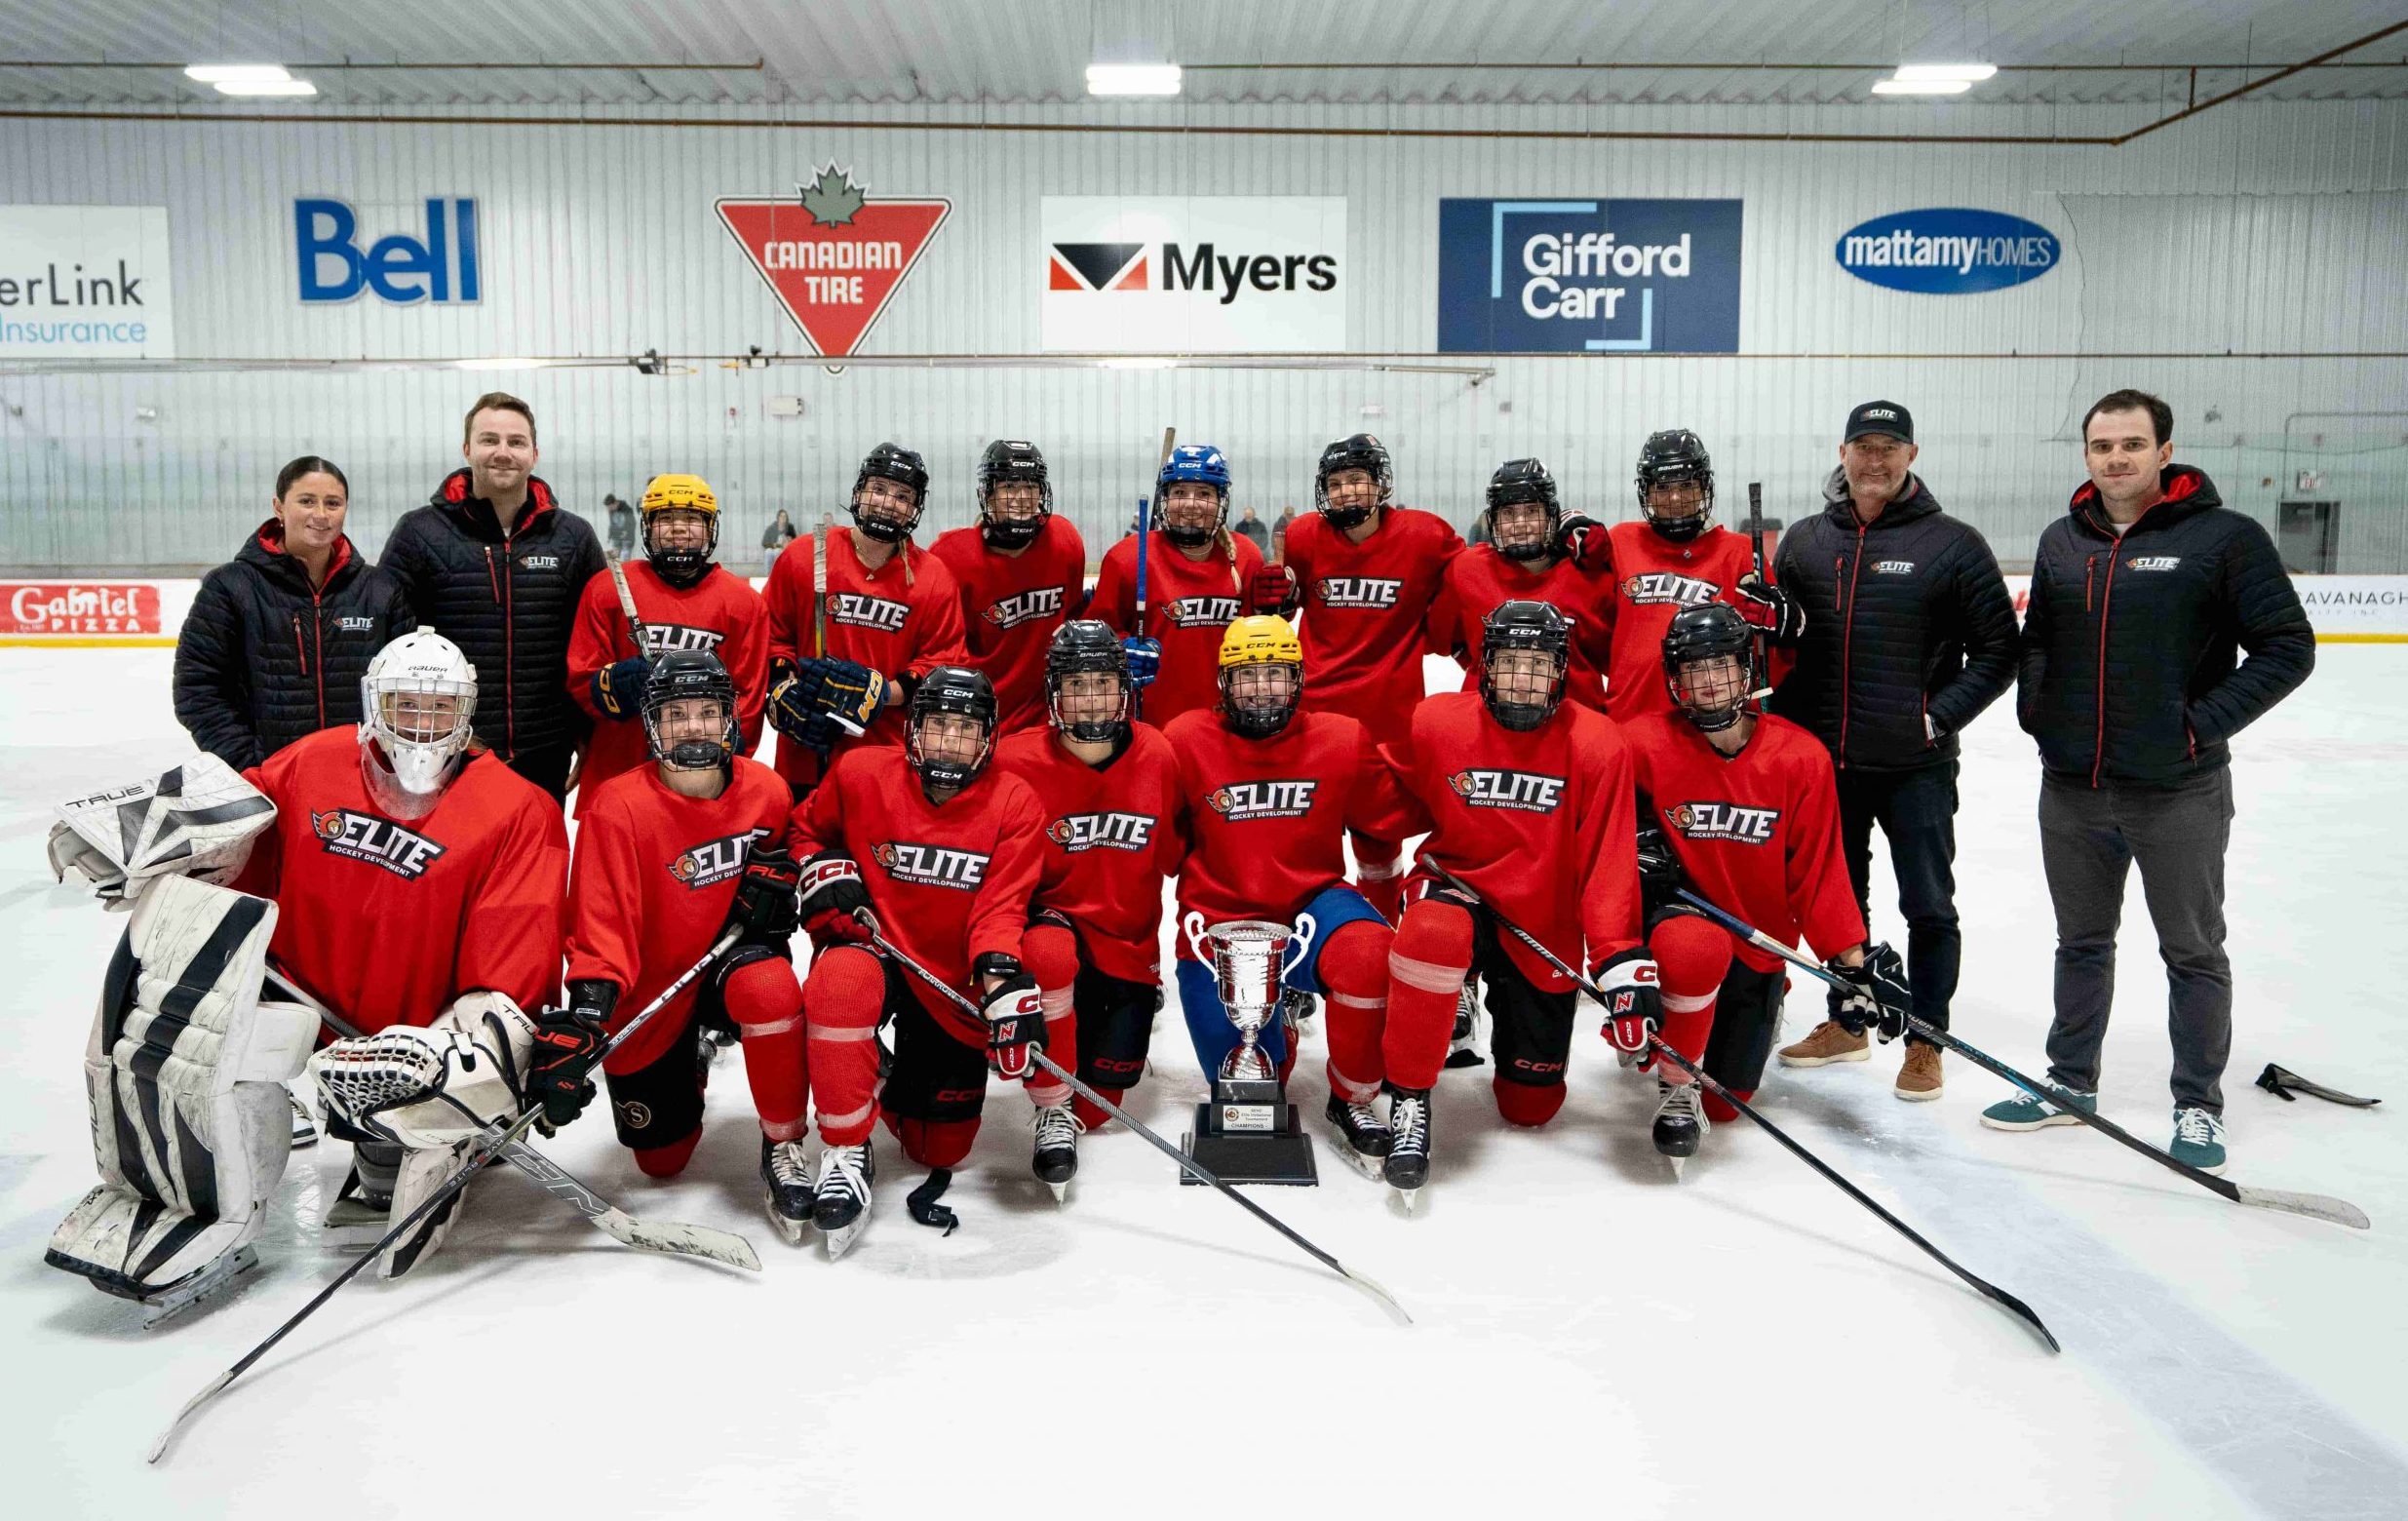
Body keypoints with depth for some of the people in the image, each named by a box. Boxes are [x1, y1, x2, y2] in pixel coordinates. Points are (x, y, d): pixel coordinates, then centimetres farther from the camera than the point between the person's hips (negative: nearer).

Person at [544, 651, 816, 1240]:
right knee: (662, 1159, 7)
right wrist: (587, 1011, -36)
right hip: (648, 993, -1)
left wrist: (775, 879, -10)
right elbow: (600, 924, -22)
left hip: (732, 955, 1)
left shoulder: (768, 791, -9)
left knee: (770, 988, -37)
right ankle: (689, 1058, 42)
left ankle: (783, 1146, -16)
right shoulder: (618, 807, -20)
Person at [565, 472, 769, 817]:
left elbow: (748, 694, 6)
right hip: (616, 772, 0)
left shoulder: (744, 601, 5)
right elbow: (580, 679, 5)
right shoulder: (608, 588, 4)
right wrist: (616, 684, -16)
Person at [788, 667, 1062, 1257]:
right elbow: (808, 828, 12)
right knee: (841, 980, -40)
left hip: (958, 982, 1)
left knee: (941, 1151, 3)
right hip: (875, 948, 0)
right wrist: (827, 873, -10)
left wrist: (1002, 978, -34)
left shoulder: (1014, 803, -8)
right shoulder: (861, 773, -8)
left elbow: (1000, 906, -16)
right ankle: (845, 1150, -21)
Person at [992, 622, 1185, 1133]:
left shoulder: (1156, 756, -7)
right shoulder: (1016, 761, -14)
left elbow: (1178, 856, 6)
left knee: (1097, 1101, 3)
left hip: (1131, 942, 2)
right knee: (1049, 955, -39)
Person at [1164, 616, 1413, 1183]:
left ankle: (1353, 1103, -11)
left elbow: (1392, 818, 9)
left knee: (1368, 951, -36)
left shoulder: (1341, 740, -4)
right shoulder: (1186, 741, -7)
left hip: (1309, 907, 0)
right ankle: (1276, 1027, 39)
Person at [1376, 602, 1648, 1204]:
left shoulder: (1595, 744, -9)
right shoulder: (1435, 723, -9)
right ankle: (1408, 1096, -19)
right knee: (1436, 934, -40)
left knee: (1531, 1105, 7)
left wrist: (1619, 953, -20)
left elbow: (1607, 859, -12)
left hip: (1545, 929, 1)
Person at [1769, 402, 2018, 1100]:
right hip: (1824, 760, 4)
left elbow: (1996, 650, -4)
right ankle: (1847, 1023, 31)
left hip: (1916, 766, -4)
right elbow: (1775, 638, 12)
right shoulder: (1803, 541, 6)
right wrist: (1787, 714, 1)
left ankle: (1924, 1041, 18)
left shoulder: (1953, 544, -5)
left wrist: (1939, 716, -13)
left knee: (1928, 906, 3)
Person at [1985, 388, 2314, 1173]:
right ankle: (2071, 1083, 30)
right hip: (2072, 786, 5)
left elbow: (2287, 647, -9)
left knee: (2193, 952, 8)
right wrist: (2034, 705, 5)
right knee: (2082, 943, 17)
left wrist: (2204, 723, -14)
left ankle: (2198, 1106, 22)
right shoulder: (2061, 540, 8)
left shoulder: (2224, 536, -8)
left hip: (2178, 792, -5)